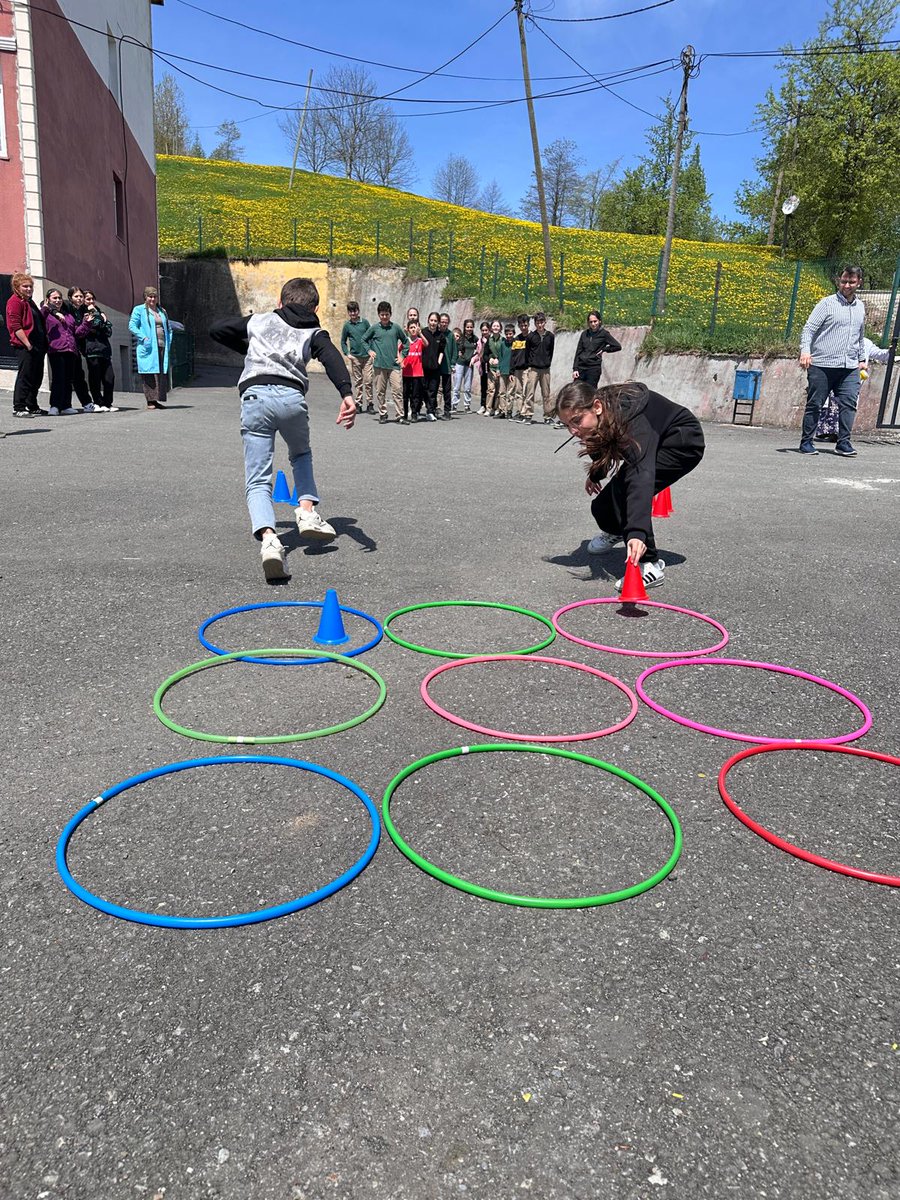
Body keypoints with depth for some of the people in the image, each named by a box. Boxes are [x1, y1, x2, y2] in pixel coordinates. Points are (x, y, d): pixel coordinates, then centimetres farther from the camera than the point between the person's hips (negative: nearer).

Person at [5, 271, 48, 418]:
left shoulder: (30, 301, 22)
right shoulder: (15, 301, -6)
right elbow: (15, 326, -15)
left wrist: (44, 344, 16)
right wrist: (27, 344, -20)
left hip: (37, 346, 9)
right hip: (24, 347, -9)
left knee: (37, 377, 12)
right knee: (24, 377, -8)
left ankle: (32, 407, 21)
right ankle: (18, 408, -4)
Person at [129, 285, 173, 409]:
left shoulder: (162, 311, 20)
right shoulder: (139, 310, 4)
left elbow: (169, 328, 26)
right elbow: (132, 326, -3)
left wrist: (168, 342, 10)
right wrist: (143, 337, -15)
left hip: (162, 347, 5)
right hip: (148, 348, -5)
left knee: (162, 373, 2)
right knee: (149, 374, -7)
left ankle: (158, 400, 8)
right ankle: (150, 401, -6)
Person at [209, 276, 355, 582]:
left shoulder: (259, 321, 27)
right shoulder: (314, 333, 22)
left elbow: (216, 330, 29)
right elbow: (333, 359, 1)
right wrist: (347, 394, -17)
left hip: (253, 397, 0)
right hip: (291, 396, 0)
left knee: (257, 481, -1)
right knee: (301, 455, 31)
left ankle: (268, 538, -25)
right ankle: (307, 511, 15)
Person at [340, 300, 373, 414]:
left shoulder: (365, 322, 4)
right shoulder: (347, 325, 5)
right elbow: (343, 341, 12)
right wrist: (347, 353, 0)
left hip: (367, 356, 0)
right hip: (355, 357, 1)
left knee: (368, 381, -3)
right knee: (358, 382, 4)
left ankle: (370, 404, 3)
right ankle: (358, 404, 11)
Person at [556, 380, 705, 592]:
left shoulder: (631, 420, -41)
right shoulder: (599, 415, -19)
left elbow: (640, 475, -53)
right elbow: (601, 444, 7)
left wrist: (636, 532, -64)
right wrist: (595, 474, 21)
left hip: (684, 443, -7)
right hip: (653, 442, 8)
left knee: (625, 486, -30)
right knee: (602, 507, 3)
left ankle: (650, 565, -23)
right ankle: (614, 531, 41)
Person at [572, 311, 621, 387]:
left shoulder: (604, 334, 0)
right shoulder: (585, 333, 9)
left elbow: (618, 346, 0)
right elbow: (578, 351, 9)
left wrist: (604, 350, -1)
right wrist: (575, 369, 2)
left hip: (594, 368, -3)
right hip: (581, 367, 4)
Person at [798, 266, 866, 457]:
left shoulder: (860, 307, 17)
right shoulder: (827, 303, 0)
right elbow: (808, 328, -6)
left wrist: (861, 359, 28)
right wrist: (805, 351, -21)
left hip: (850, 367, 5)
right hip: (822, 365, -4)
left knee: (849, 403, -7)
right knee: (815, 404, 0)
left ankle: (843, 443, -5)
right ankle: (806, 442, 9)